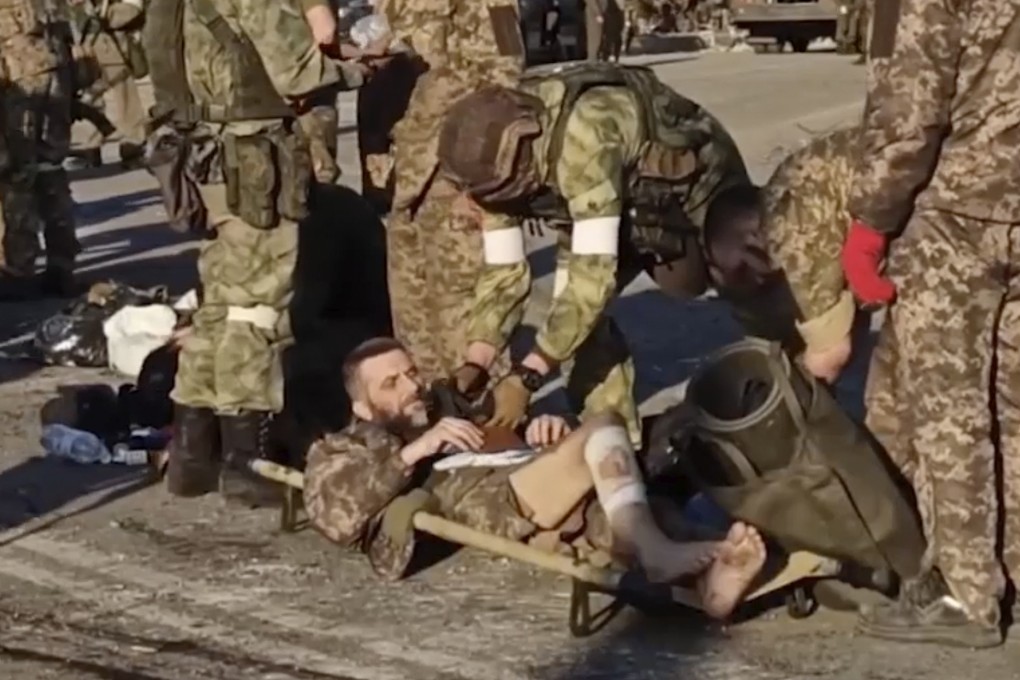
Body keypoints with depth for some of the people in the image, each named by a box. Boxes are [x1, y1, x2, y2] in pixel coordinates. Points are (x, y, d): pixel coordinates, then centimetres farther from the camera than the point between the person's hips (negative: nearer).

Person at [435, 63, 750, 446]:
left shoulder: (582, 137, -44)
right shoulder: (497, 158, -20)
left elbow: (594, 272, -45)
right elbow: (503, 270, -11)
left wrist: (527, 377, -45)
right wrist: (475, 364, -24)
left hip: (698, 183, -6)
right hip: (631, 202, 6)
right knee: (576, 311, -9)